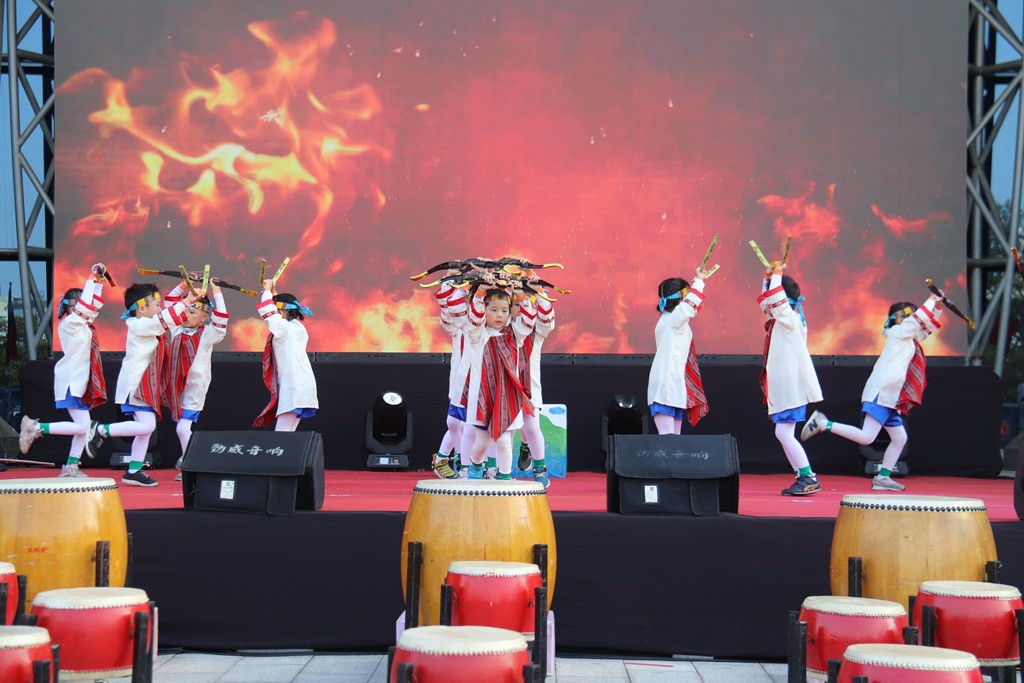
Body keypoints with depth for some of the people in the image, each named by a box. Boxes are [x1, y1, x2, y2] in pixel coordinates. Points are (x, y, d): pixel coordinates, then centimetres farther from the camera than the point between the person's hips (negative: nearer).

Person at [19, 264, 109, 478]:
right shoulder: (69, 323, -11)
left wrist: (99, 283, 13)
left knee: (85, 427, 8)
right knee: (82, 426, -15)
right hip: (70, 382, -10)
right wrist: (92, 279, -13)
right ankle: (36, 428, -6)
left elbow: (95, 306, 22)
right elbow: (85, 304, -21)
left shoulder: (82, 323, 14)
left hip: (79, 382, 10)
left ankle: (70, 467, 12)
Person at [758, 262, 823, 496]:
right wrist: (767, 277, 20)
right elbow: (765, 301, 31)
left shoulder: (790, 318, -11)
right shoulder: (780, 318, 15)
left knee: (784, 433, -12)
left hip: (792, 386, -10)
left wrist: (777, 275, -17)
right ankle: (805, 478, 11)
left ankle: (809, 478, -9)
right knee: (783, 434, 9)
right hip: (783, 386, 10)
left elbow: (775, 299, -28)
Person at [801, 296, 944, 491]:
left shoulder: (908, 336, 23)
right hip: (881, 393, -10)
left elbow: (927, 327, 33)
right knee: (866, 437, -19)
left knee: (900, 438, 9)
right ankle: (824, 423, -15)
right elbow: (920, 318, -14)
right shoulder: (899, 332, -3)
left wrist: (937, 307, 22)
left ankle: (882, 477, 12)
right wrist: (932, 301, 2)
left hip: (889, 397, 10)